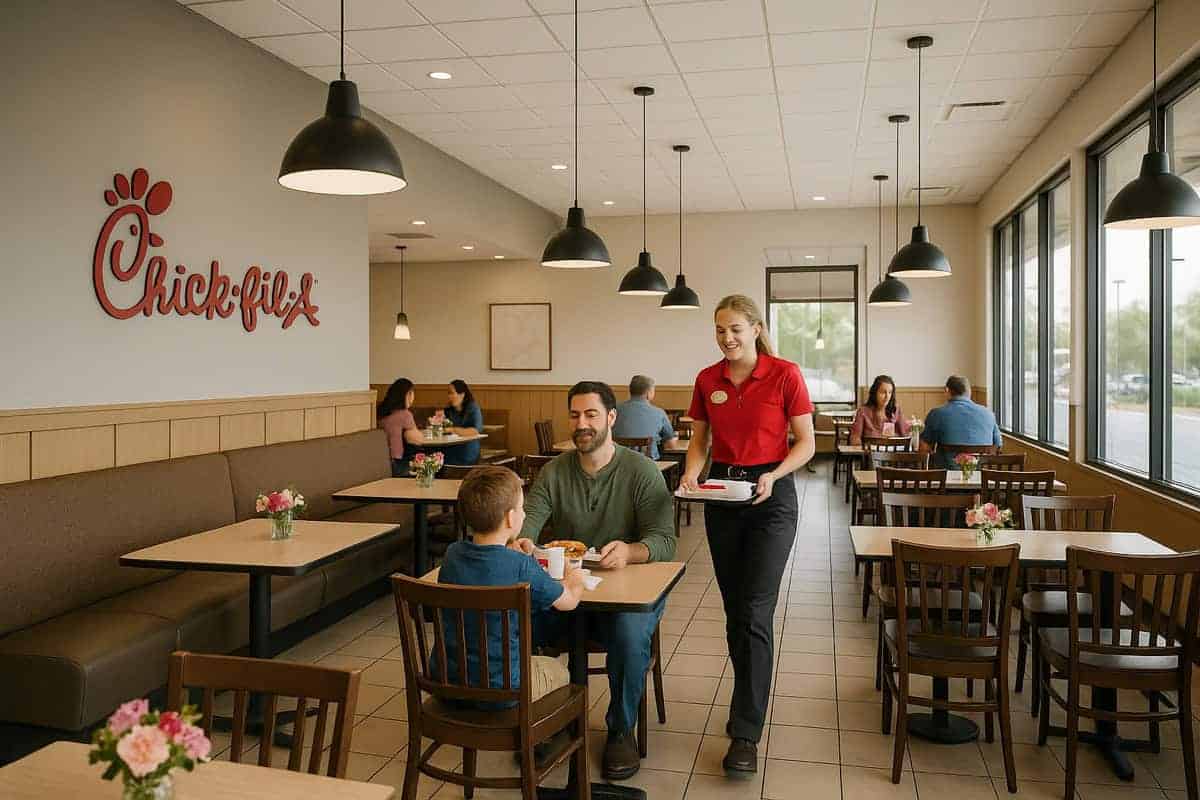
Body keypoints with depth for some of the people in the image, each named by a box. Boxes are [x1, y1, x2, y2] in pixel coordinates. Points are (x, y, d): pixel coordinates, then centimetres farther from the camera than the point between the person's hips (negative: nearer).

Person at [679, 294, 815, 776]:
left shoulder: (785, 375, -8)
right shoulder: (707, 380, 4)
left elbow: (806, 443, -5)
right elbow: (699, 441, 10)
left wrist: (772, 476, -21)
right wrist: (692, 471, -10)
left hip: (771, 498, -4)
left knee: (754, 613, -10)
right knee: (734, 610, 13)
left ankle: (745, 734, -5)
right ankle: (749, 703, 31)